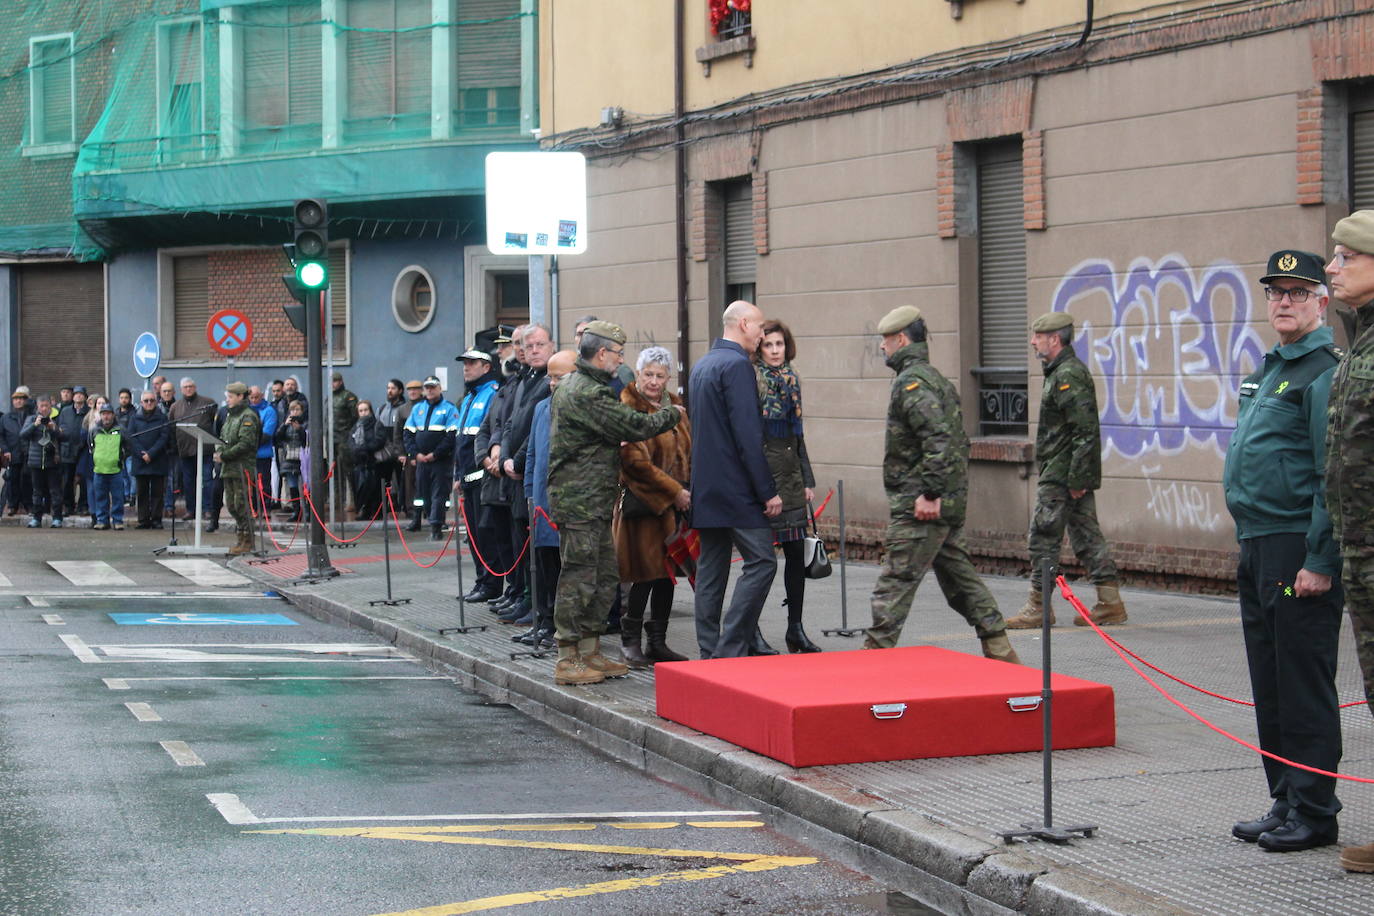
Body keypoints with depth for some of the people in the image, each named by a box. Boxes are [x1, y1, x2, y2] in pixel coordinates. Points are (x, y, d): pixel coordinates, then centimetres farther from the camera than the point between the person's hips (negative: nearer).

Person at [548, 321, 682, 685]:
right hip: (581, 501, -11)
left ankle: (590, 652, 21)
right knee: (579, 577, -5)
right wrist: (672, 415, -3)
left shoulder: (576, 386, 17)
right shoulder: (586, 393, -17)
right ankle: (569, 660, 0)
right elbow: (633, 426, -17)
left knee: (605, 575, 14)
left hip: (593, 503, 11)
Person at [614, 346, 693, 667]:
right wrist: (674, 490, -15)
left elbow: (688, 451, 22)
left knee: (668, 571, 8)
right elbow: (634, 460, -15)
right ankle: (631, 639, 5)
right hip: (643, 500, -7)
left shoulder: (675, 406, 14)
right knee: (646, 571, -7)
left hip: (675, 501, 7)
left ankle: (658, 642, 15)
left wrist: (688, 489, 7)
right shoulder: (628, 407, -8)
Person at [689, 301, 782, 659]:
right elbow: (748, 436, -18)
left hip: (705, 488, 10)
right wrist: (768, 491, -16)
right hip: (737, 489, -10)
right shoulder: (737, 365, -13)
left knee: (711, 567, 10)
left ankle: (709, 652, 11)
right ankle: (730, 649, -12)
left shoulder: (700, 366, 16)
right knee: (761, 562, -7)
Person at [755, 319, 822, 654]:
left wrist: (808, 479, 15)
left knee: (796, 550, 6)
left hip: (790, 475, 6)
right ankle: (752, 632, 3)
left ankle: (795, 628, 14)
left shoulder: (792, 379, 13)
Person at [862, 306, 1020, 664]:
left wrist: (930, 493, -25)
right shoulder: (935, 378, 19)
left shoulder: (911, 381, -13)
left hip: (919, 507, -10)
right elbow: (956, 440, 23)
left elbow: (939, 437, -25)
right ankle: (1000, 651, 16)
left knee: (896, 581, -7)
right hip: (949, 505, 10)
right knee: (959, 577, 14)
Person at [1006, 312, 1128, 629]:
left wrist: (1077, 478, -23)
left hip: (1061, 475, -10)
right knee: (1086, 535, 10)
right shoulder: (1064, 371, 17)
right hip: (1073, 474, 10)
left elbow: (1086, 430, -22)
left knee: (1044, 536, -4)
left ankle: (1037, 608, 1)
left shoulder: (1068, 376, -16)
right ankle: (1110, 604, 12)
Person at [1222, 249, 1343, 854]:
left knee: (1303, 684, -4)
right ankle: (1284, 803, 22)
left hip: (1300, 551, -10)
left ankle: (1313, 812, 3)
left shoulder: (1325, 374, -12)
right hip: (1256, 549, 10)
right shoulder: (1268, 371, 18)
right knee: (1269, 685, 14)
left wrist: (1320, 561, -21)